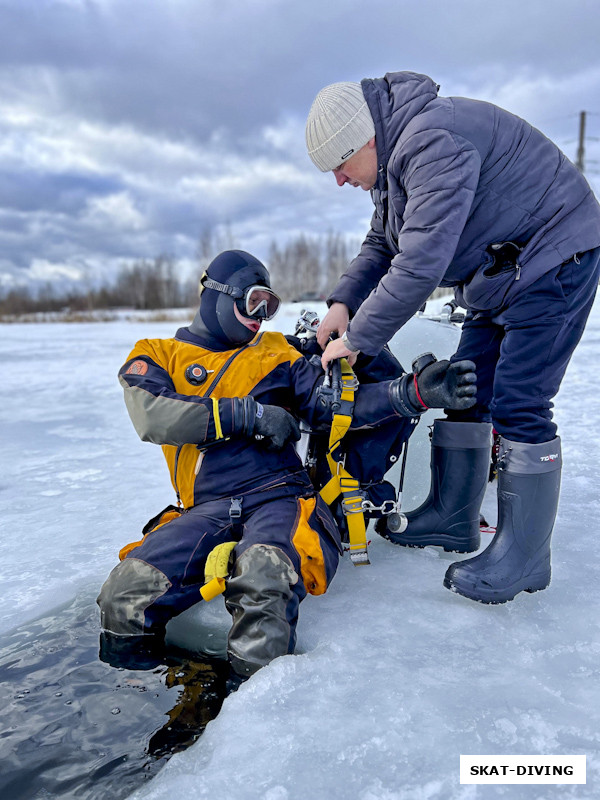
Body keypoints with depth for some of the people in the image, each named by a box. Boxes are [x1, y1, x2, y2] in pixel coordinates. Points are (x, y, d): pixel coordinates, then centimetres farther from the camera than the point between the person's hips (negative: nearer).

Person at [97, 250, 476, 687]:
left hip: (279, 497, 0)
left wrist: (415, 392, -8)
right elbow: (152, 416, -5)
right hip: (205, 508, 1)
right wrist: (250, 414, -7)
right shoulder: (157, 355, 18)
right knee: (126, 592, -23)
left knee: (264, 575, -35)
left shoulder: (275, 353, 21)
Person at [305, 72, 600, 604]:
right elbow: (382, 245, 16)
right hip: (499, 276, 10)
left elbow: (422, 262, -32)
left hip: (553, 260, -10)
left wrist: (359, 338, -23)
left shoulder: (432, 140, -25)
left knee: (518, 405, -15)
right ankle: (453, 520, 18)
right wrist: (343, 302, -1)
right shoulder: (394, 160, 9)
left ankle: (525, 557, -2)